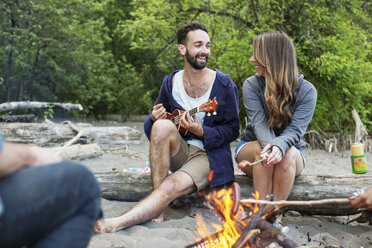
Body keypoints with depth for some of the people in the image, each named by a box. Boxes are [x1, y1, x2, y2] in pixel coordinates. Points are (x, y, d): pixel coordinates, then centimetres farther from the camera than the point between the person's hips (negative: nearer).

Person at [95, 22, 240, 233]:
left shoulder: (224, 85, -5)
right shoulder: (170, 82, 4)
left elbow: (232, 129, -4)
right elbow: (150, 128, 12)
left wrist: (201, 132, -22)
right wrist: (154, 119, -15)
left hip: (208, 155, -3)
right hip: (179, 151, 4)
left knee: (170, 187, -33)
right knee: (162, 125, -31)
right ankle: (158, 208, -27)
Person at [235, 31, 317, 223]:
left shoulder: (306, 91, -10)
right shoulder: (251, 85, -8)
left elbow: (296, 129, -23)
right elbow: (259, 124, -21)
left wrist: (280, 145, -46)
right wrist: (270, 146, -44)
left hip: (291, 156, 0)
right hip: (251, 146, 0)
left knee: (289, 154, -35)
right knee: (264, 151, -35)